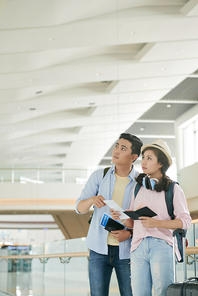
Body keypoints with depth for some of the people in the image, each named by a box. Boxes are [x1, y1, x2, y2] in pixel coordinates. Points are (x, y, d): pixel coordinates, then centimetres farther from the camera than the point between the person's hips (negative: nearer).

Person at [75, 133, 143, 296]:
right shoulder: (99, 176, 2)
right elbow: (80, 208, -2)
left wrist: (129, 233, -18)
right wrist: (92, 200, -25)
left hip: (127, 251, -1)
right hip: (99, 248, 1)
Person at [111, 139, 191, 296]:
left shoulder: (173, 189, 3)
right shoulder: (138, 188, 17)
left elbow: (185, 221, -4)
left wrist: (157, 223, -15)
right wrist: (121, 217, -2)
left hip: (161, 246, -4)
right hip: (139, 246, 4)